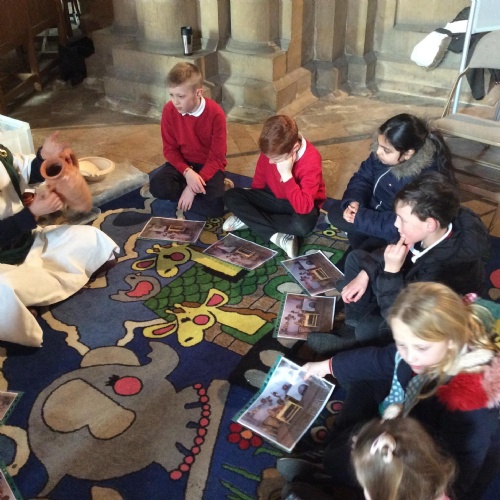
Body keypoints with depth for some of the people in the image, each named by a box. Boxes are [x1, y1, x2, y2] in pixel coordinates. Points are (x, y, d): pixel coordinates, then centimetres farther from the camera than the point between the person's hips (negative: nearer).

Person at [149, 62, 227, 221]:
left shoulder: (215, 113, -22)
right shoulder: (169, 110, -12)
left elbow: (217, 157, -19)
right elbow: (170, 149, -6)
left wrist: (192, 189, -26)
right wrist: (187, 172, -27)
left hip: (209, 164, -2)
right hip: (182, 162, 2)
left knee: (215, 206, -26)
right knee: (157, 186, -28)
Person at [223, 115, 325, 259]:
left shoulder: (311, 160, -31)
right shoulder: (271, 150, -18)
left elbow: (303, 207, -38)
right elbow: (259, 182, 2)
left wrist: (287, 175, -41)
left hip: (303, 205, -5)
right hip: (274, 197, 5)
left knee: (303, 224, -40)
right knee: (231, 196, -15)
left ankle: (250, 220, -18)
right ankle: (277, 236, -23)